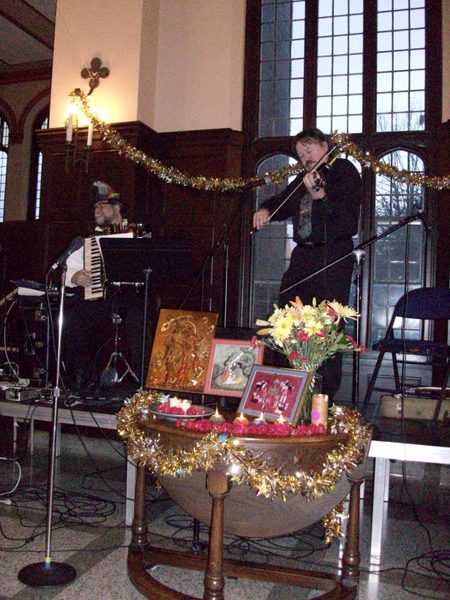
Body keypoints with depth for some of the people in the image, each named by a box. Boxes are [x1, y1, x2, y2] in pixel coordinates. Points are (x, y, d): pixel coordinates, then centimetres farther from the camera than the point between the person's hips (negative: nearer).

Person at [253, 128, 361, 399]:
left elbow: (347, 216, -14)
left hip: (333, 257, -7)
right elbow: (282, 203, 29)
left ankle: (327, 395, 1)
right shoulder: (304, 178, 20)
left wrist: (320, 196, -30)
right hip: (303, 255, 8)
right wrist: (266, 210, 7)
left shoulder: (345, 170, -1)